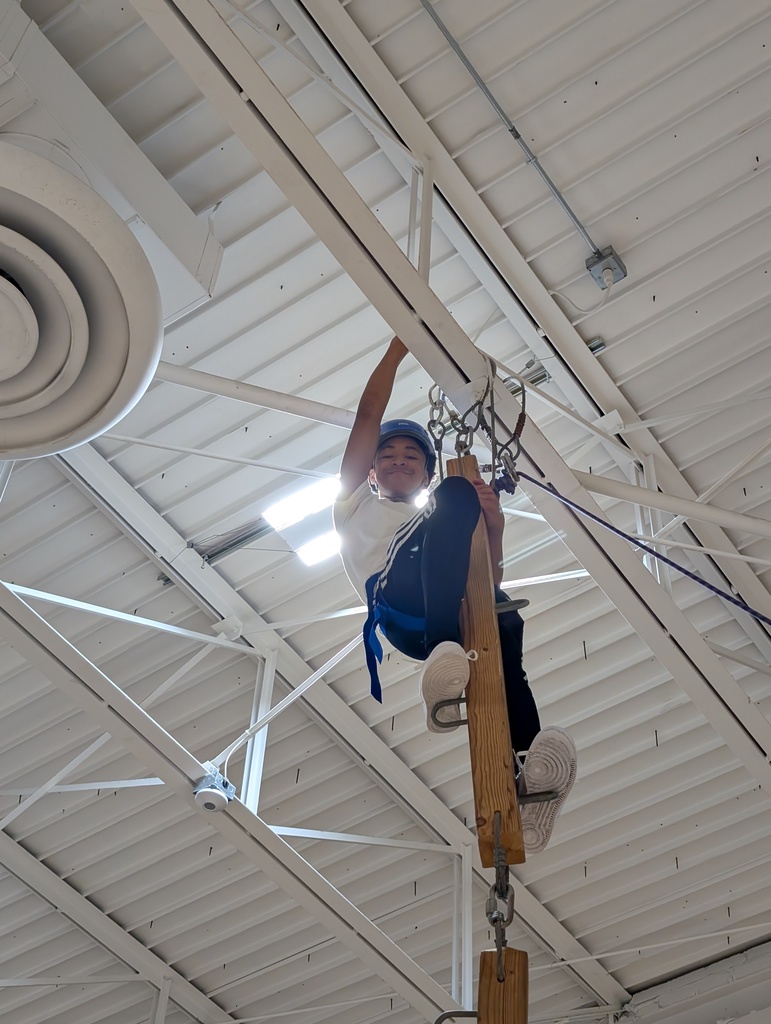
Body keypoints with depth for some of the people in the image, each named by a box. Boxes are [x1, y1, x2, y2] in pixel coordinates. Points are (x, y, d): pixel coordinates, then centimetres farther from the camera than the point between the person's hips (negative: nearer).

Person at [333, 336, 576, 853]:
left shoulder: (436, 529, 42)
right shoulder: (358, 502, 37)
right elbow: (369, 413, 27)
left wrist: (494, 527, 4)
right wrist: (400, 345, 31)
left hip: (457, 616, 5)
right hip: (401, 606, -4)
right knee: (458, 493, -24)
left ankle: (522, 774, -44)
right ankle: (446, 658, -47)